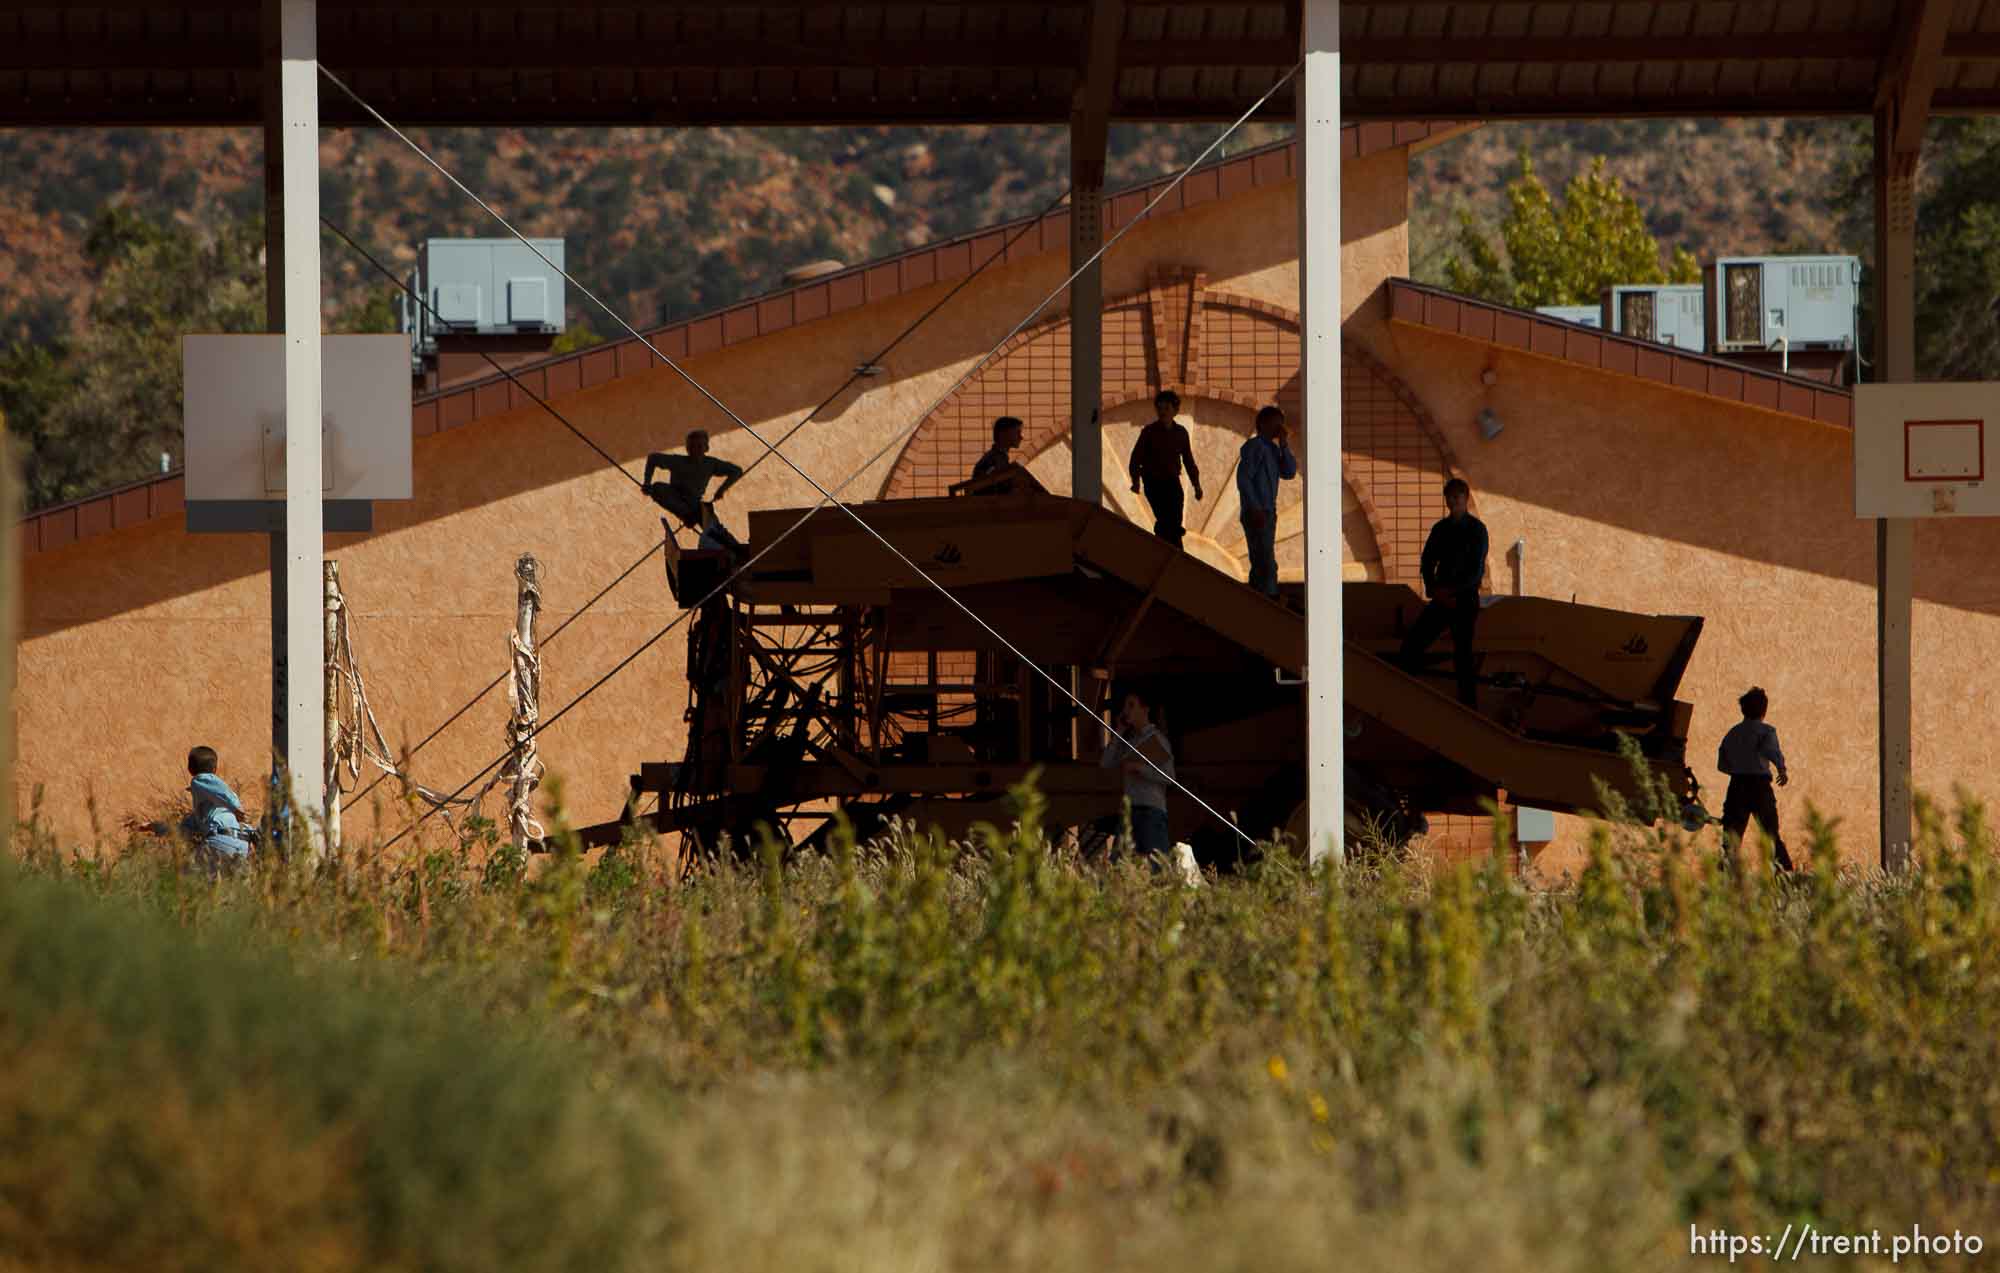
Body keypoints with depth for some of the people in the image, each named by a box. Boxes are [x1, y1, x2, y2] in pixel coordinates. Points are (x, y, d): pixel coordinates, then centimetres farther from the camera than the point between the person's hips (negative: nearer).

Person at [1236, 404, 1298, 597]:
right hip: (1257, 514, -10)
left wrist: (1284, 446, 0)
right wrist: (1256, 509, -21)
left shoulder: (1272, 448, 15)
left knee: (1260, 564, 15)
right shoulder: (1254, 447, -12)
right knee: (1267, 564, -13)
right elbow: (1243, 478, -18)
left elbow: (1289, 473, 10)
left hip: (1268, 513, 10)